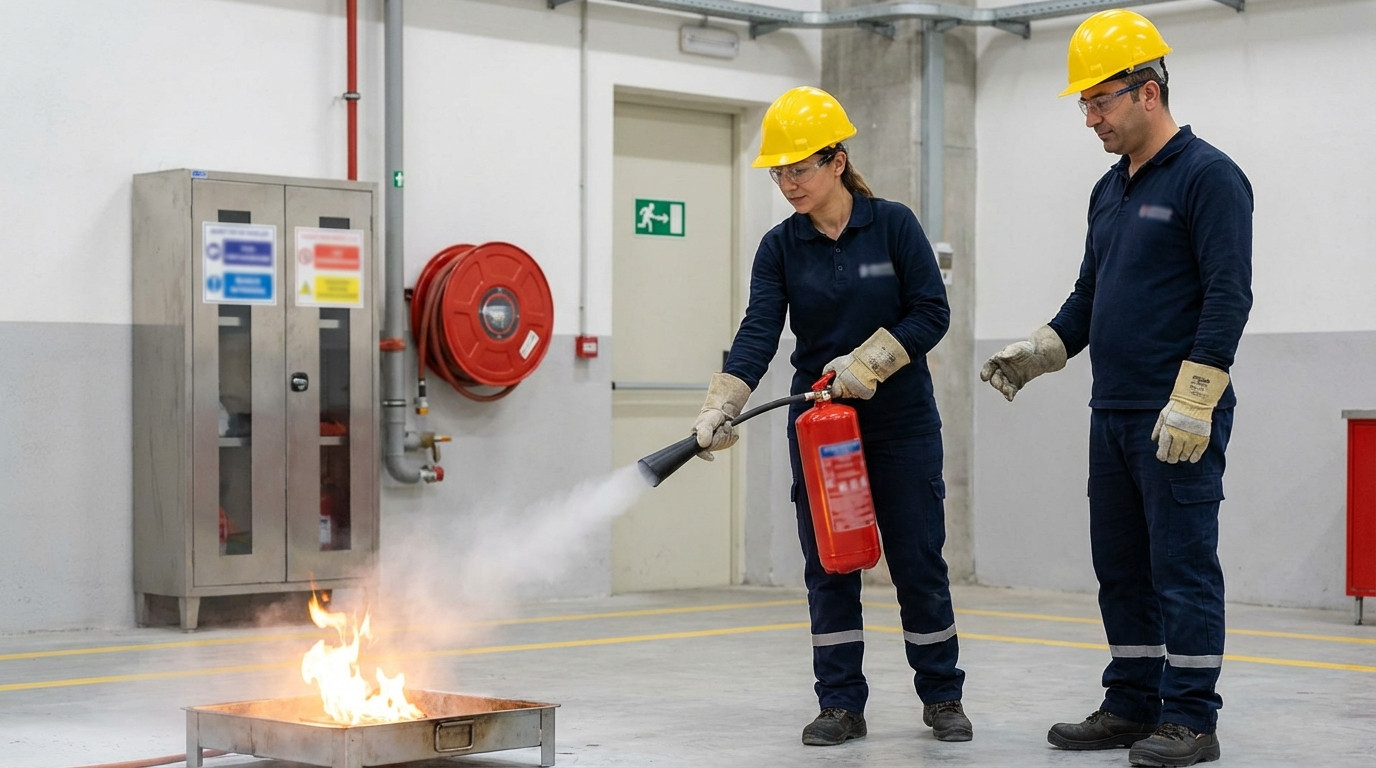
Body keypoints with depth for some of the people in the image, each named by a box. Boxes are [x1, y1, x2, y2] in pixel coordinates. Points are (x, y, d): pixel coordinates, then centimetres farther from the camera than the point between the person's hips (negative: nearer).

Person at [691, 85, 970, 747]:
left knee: (917, 560, 2)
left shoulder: (893, 225, -6)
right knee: (828, 563, 3)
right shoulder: (780, 247, 0)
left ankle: (942, 697, 16)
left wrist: (865, 363, -19)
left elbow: (931, 313, -9)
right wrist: (721, 406, -25)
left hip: (901, 421, -2)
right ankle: (841, 705, 11)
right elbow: (758, 333, -11)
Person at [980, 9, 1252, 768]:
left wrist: (1191, 404, -21)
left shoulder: (1207, 177, -10)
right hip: (1112, 415, 9)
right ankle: (1132, 707, 20)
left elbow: (1228, 297, -16)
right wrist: (1039, 351, 9)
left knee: (1181, 564, -5)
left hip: (1180, 420, -9)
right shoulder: (1110, 190, 16)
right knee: (1120, 565, 12)